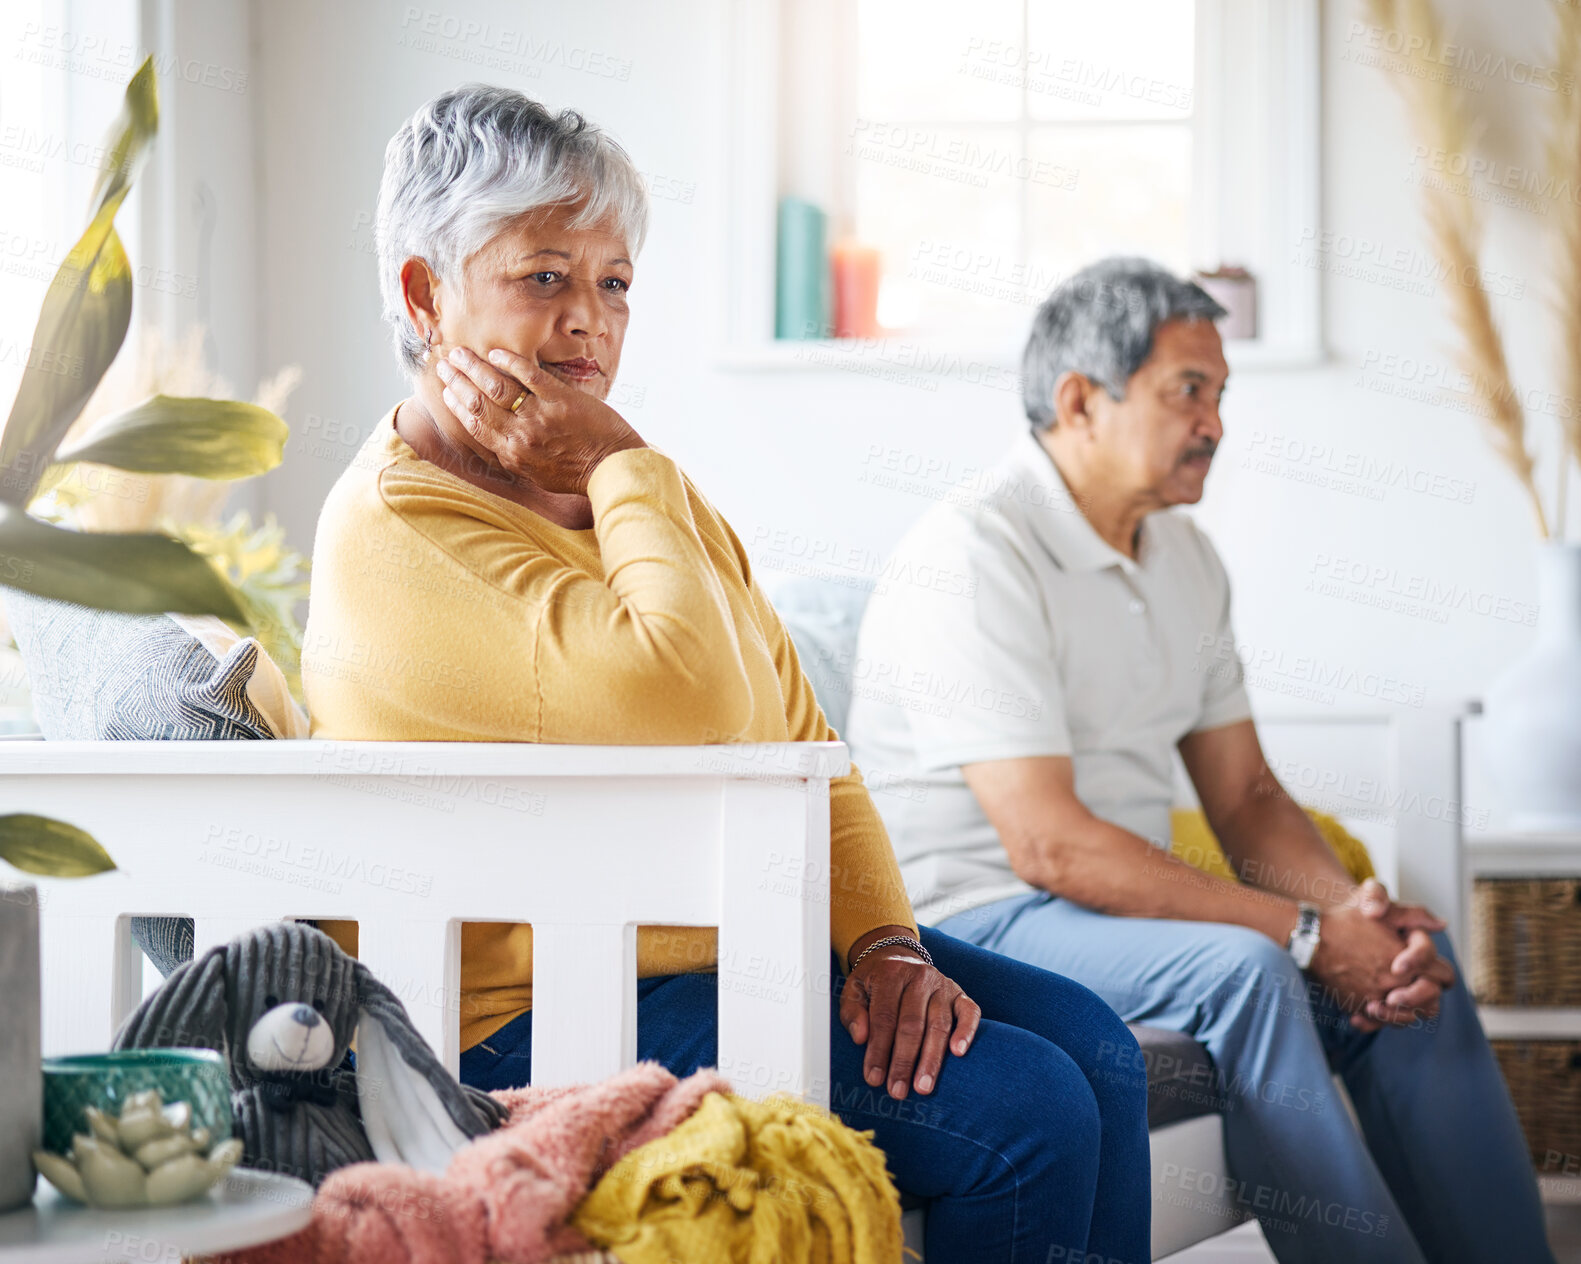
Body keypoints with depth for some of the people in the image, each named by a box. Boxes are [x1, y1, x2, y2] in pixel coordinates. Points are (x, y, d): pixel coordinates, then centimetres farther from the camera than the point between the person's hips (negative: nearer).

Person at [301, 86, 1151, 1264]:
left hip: (753, 943, 8)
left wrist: (886, 940, -3)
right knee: (1024, 1106, -19)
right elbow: (693, 703, -28)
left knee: (1092, 1043, -8)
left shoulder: (642, 493, 15)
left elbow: (799, 740, 13)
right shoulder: (394, 532, -14)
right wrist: (622, 470, -14)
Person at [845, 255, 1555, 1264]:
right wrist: (1306, 932, -23)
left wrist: (1351, 906, -10)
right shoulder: (971, 557, -17)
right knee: (1242, 970, -31)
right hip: (976, 917, -8)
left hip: (1128, 904, 9)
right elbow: (1051, 845, -24)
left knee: (1414, 953, -6)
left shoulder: (1185, 558, 11)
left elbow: (1245, 796, 12)